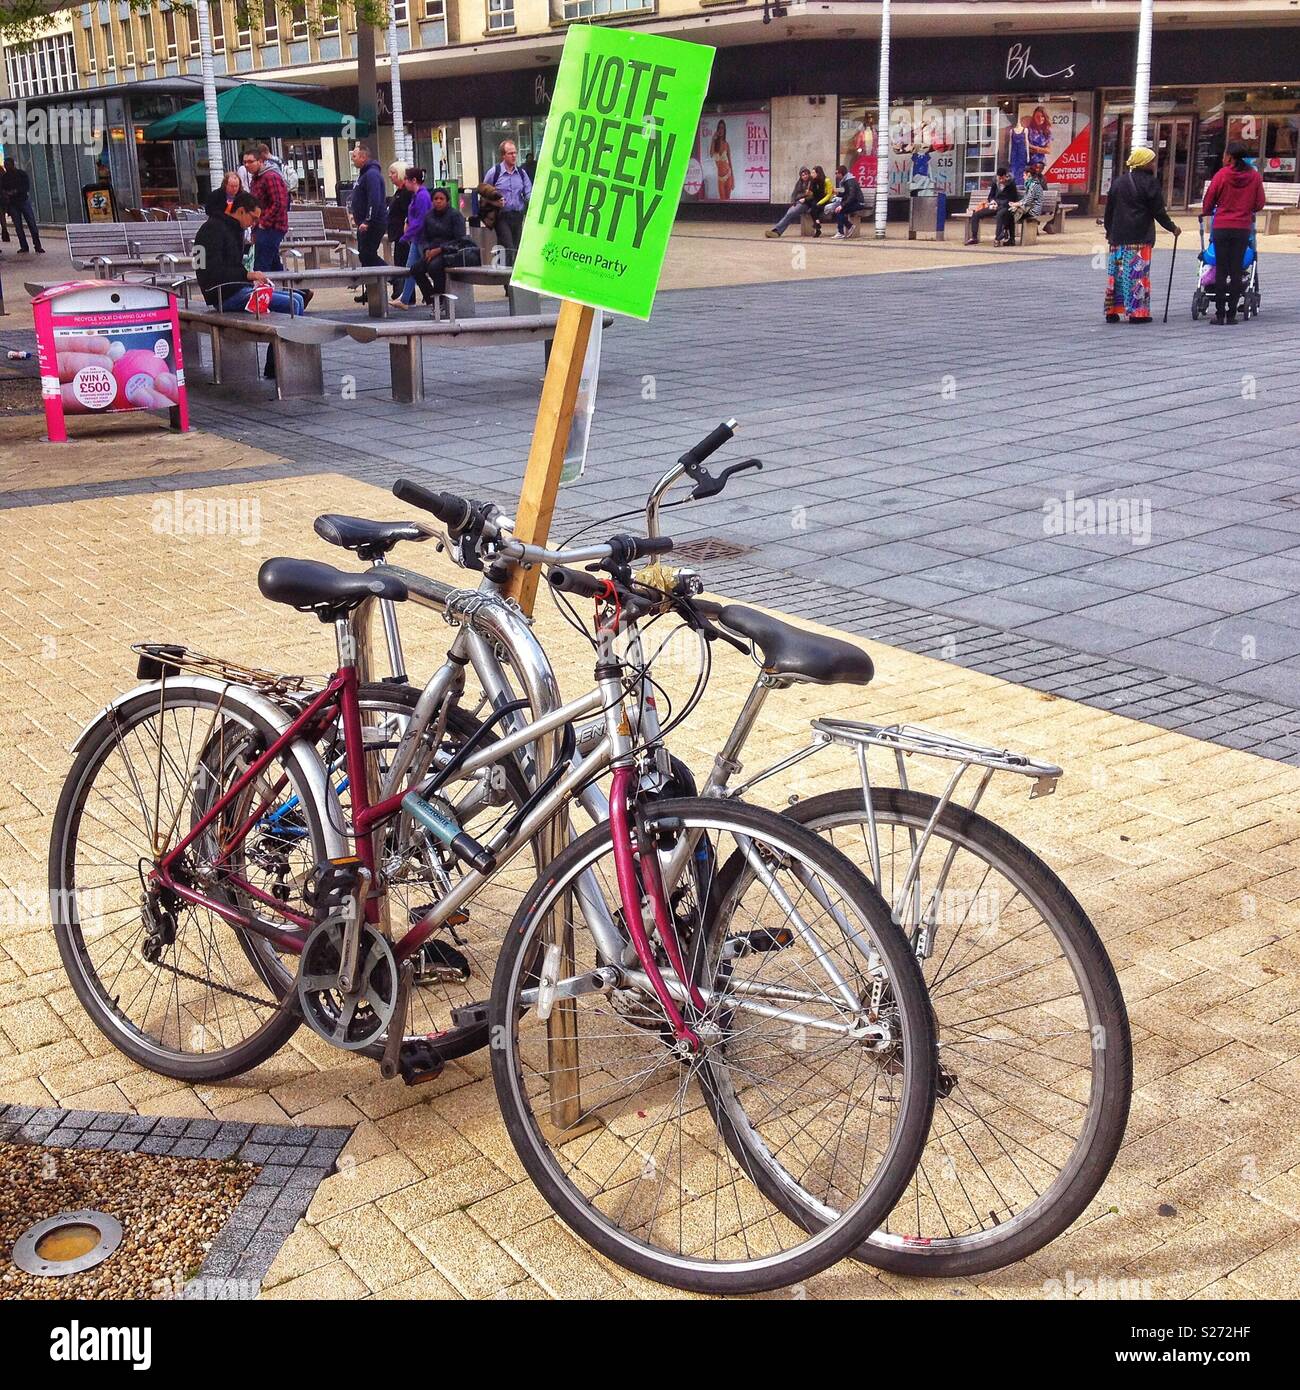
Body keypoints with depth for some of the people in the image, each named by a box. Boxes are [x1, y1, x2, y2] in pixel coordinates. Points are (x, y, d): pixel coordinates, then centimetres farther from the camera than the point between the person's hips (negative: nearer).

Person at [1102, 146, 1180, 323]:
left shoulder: (1118, 182, 10)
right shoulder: (1149, 182, -7)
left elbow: (1109, 209, 14)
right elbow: (1158, 211, -6)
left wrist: (1109, 230, 25)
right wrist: (1172, 227, 6)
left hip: (1118, 237, 5)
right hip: (1140, 237, -5)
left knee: (1116, 272, 8)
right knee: (1137, 274, -4)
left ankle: (1112, 311, 10)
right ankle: (1137, 312, -4)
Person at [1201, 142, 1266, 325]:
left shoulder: (1221, 174, -8)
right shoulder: (1255, 176, 0)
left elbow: (1209, 201, 0)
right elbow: (1259, 204, 5)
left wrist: (1205, 212, 21)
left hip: (1221, 227, -2)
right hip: (1243, 228, 2)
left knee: (1221, 270, 3)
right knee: (1237, 270, 6)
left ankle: (1220, 314, 0)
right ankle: (1231, 314, 4)